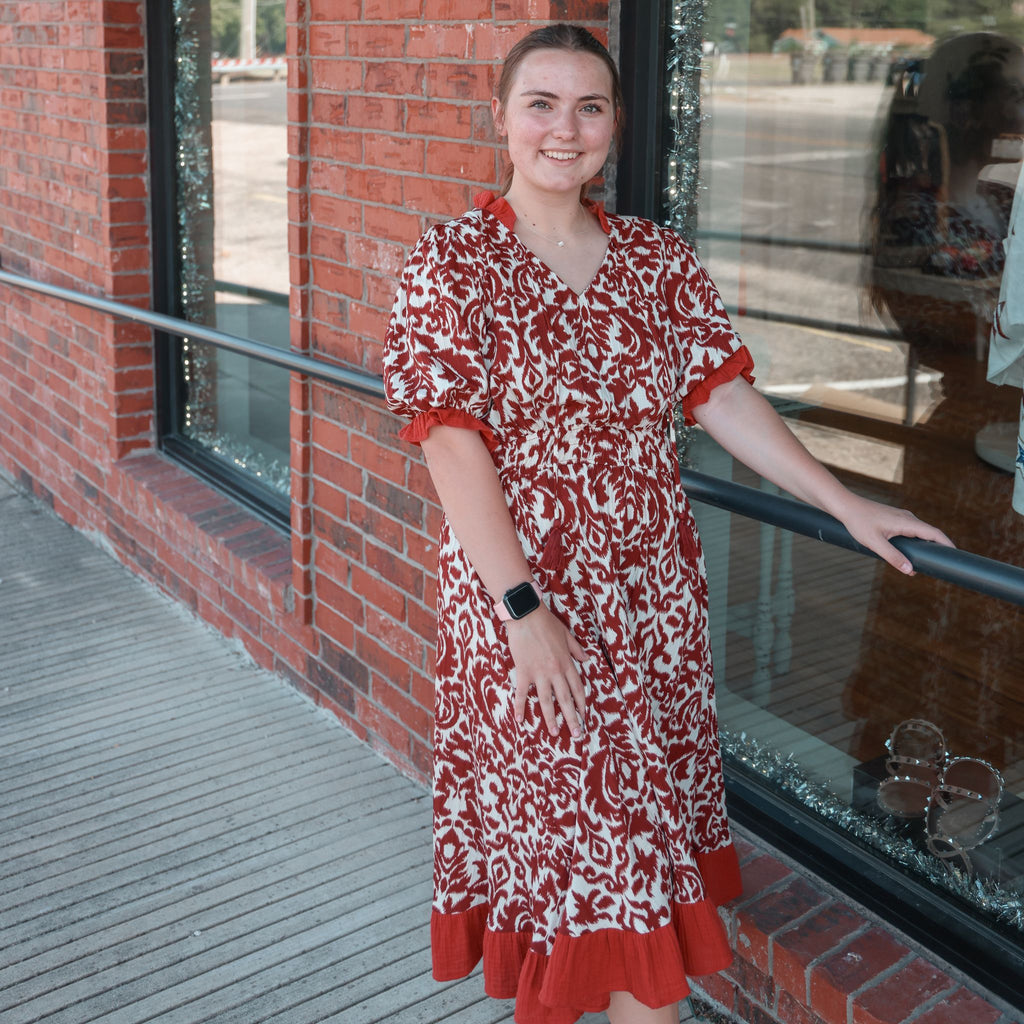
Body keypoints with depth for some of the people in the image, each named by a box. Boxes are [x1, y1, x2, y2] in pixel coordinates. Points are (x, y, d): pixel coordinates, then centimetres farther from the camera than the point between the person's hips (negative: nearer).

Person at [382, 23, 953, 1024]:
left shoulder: (656, 258, 7)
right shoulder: (451, 264, -7)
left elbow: (722, 395, 8)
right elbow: (451, 445, -14)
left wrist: (846, 504, 3)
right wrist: (524, 609, -21)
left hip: (654, 597, 5)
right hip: (523, 603, -4)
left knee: (637, 842, 12)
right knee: (594, 839, 4)